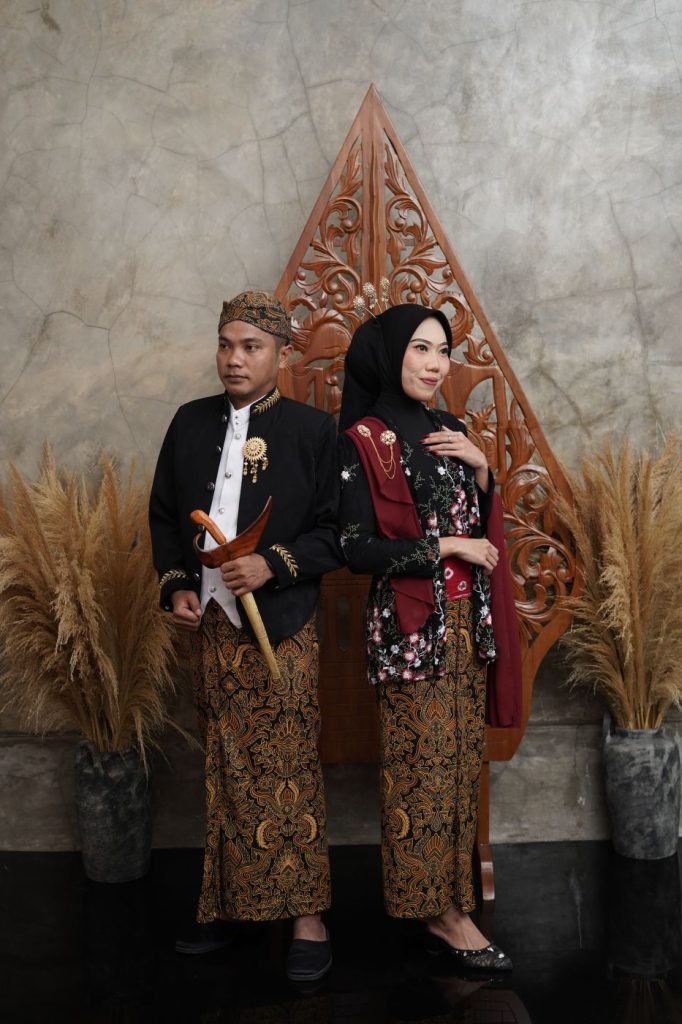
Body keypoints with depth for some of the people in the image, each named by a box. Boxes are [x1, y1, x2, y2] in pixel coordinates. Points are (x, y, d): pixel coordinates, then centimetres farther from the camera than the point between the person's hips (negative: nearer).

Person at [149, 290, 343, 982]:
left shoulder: (314, 430, -3)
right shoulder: (190, 423, 9)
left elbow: (336, 530, -4)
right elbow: (164, 515, 15)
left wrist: (274, 564, -18)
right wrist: (176, 584, 1)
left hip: (280, 627, -4)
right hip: (209, 624, 4)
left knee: (288, 775, 1)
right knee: (224, 773, 13)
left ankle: (306, 919, 13)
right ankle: (225, 906, 26)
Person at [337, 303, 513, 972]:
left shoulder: (448, 433, 10)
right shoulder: (363, 441, -9)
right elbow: (357, 549, -14)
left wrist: (480, 466, -1)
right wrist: (447, 547, -13)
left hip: (465, 619, 7)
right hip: (410, 625, -7)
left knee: (461, 761, 11)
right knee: (426, 766, -1)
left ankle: (448, 902, 25)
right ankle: (445, 914, 13)